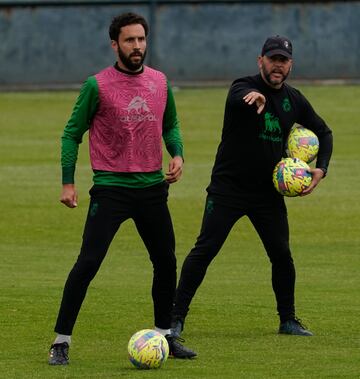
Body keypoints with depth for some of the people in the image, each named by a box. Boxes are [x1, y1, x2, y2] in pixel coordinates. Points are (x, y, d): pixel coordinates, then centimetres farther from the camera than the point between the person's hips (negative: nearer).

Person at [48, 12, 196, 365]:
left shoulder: (160, 82, 6)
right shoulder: (97, 85, -7)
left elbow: (170, 124, 21)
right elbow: (72, 133, -1)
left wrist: (177, 154, 2)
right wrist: (67, 182, -7)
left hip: (153, 185, 5)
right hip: (111, 187, -5)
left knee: (166, 263, 11)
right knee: (88, 262, -13)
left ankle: (164, 334, 28)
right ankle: (61, 341, -7)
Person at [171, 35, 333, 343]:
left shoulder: (294, 99, 6)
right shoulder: (244, 87, -11)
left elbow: (323, 132, 19)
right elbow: (239, 99, -37)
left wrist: (320, 169, 3)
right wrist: (257, 98, -62)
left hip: (269, 191, 5)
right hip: (228, 188, -5)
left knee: (282, 254, 3)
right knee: (204, 250, -10)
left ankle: (288, 320, 20)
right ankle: (176, 318, -7)